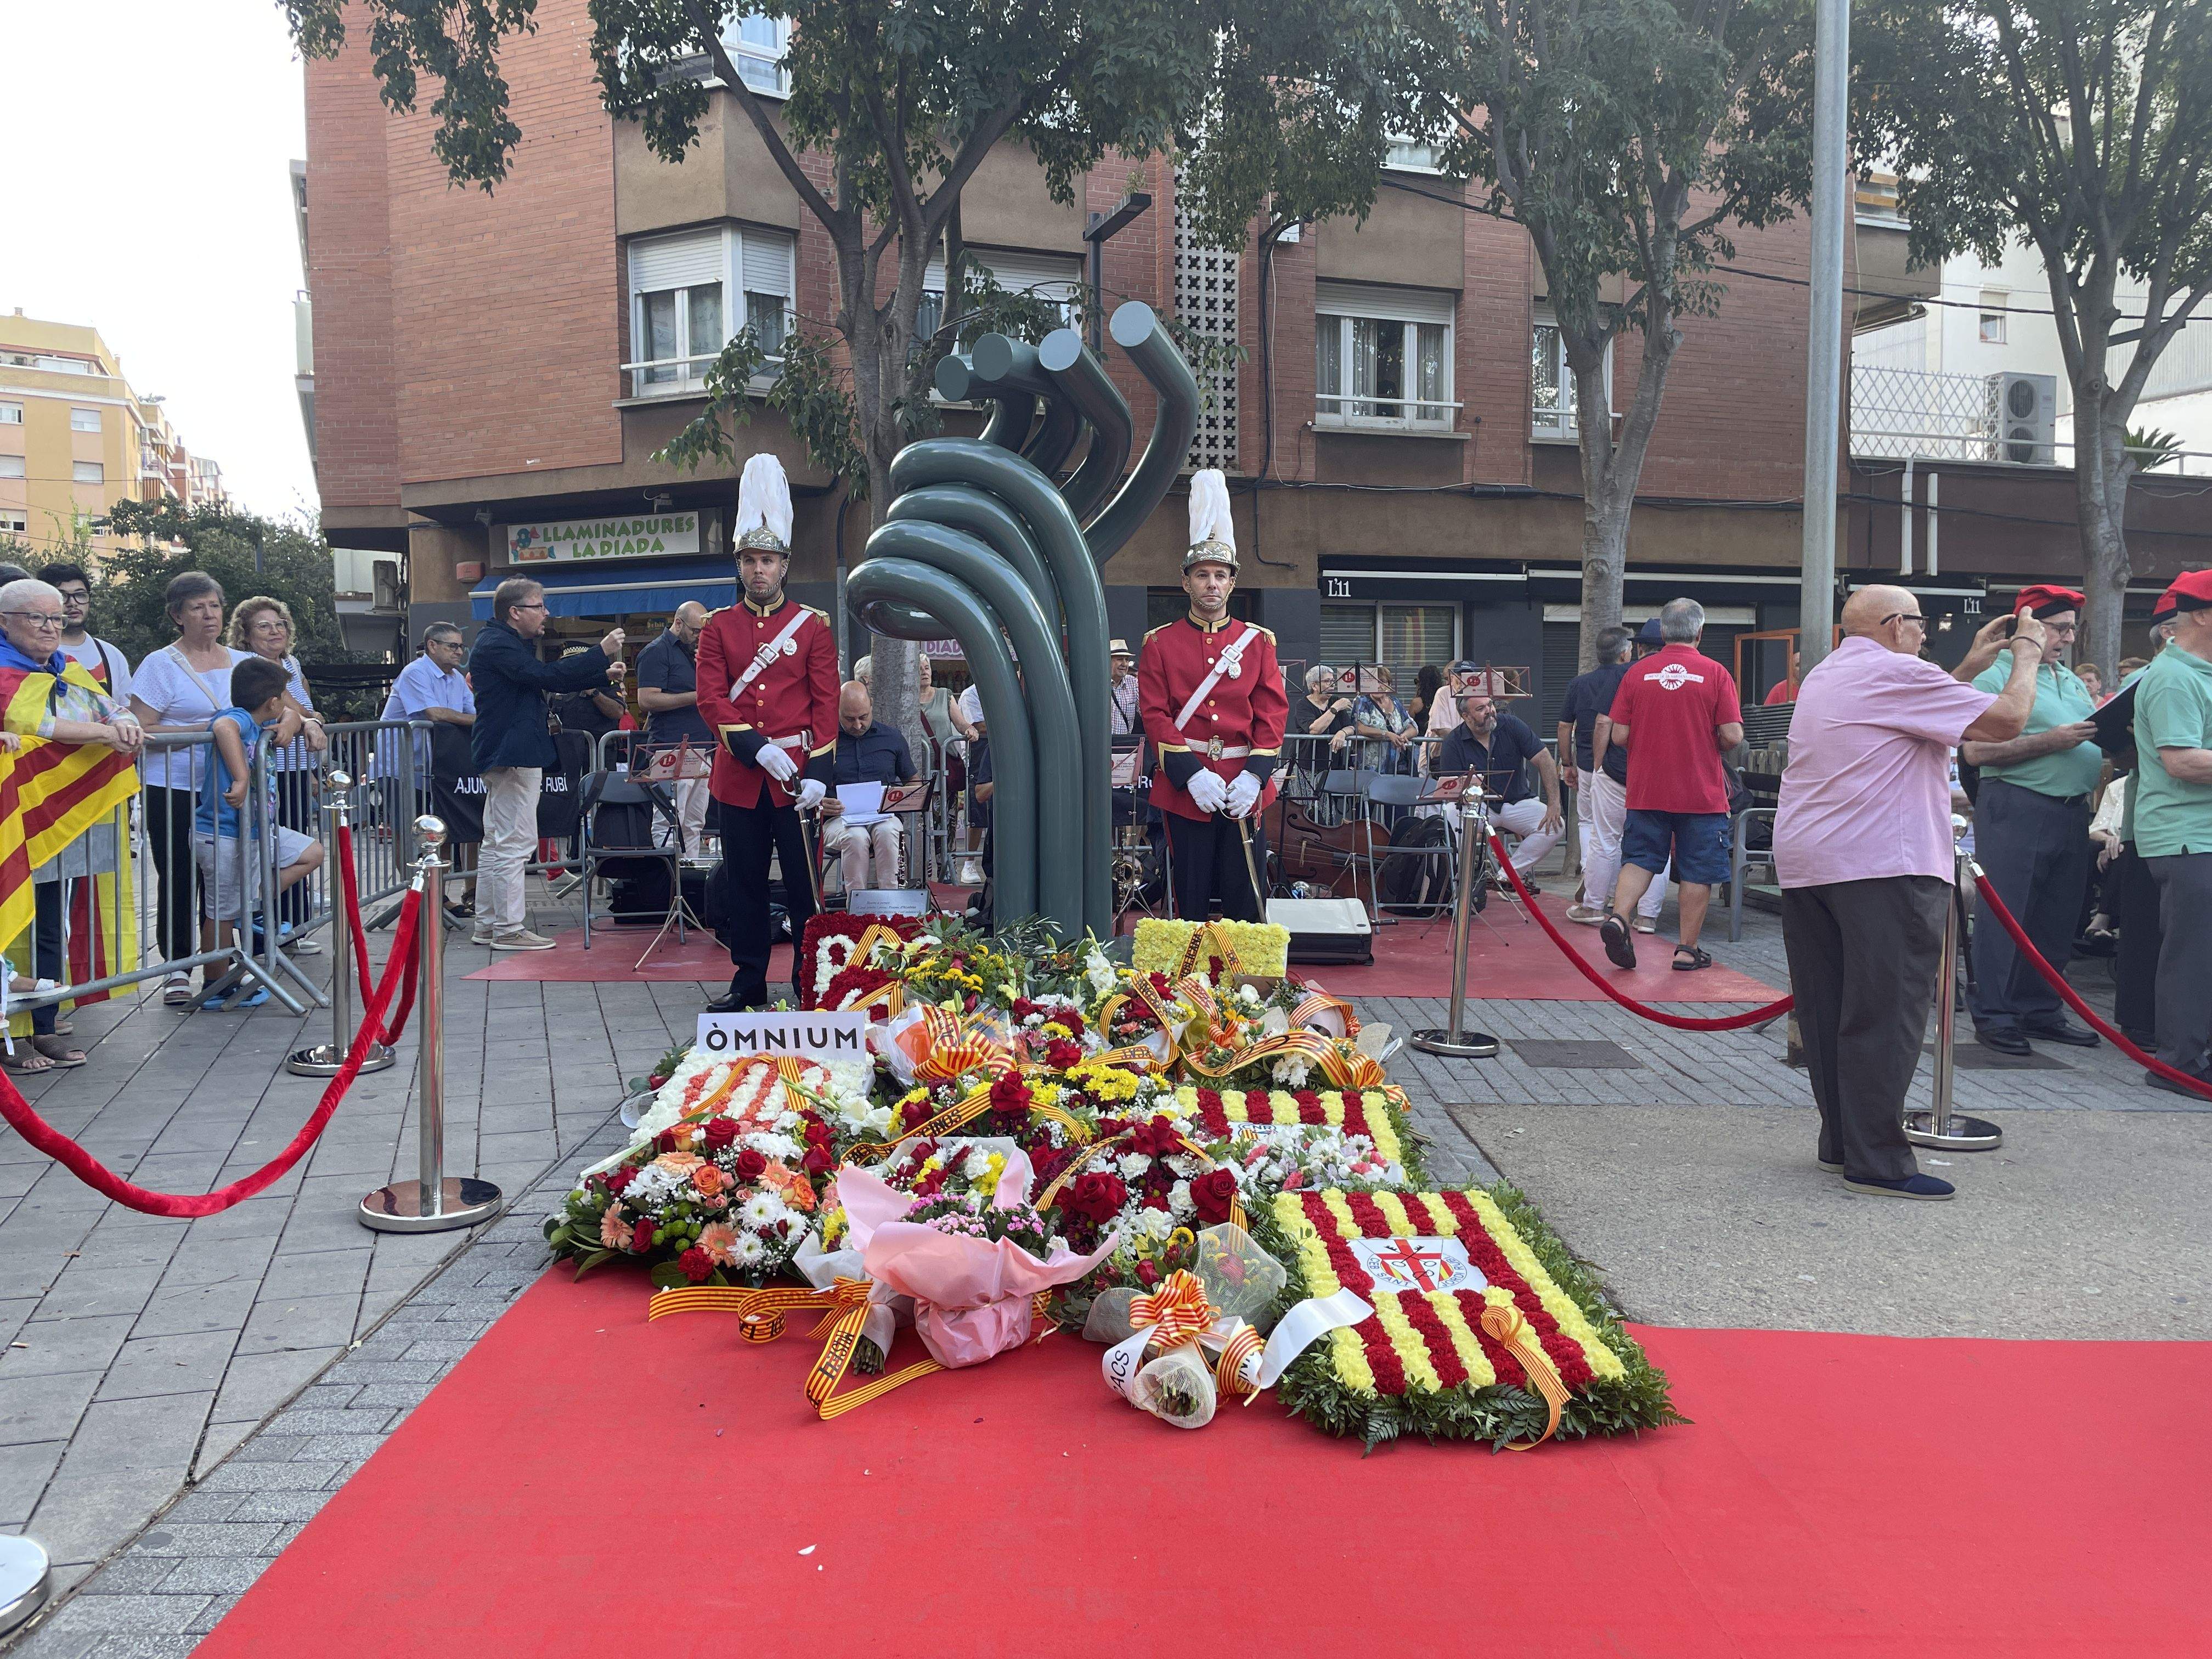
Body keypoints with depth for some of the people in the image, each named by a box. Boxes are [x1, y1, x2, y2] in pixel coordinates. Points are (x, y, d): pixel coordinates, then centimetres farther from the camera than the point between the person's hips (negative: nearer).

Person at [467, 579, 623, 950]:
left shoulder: (509, 642, 20)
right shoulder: (497, 644, -14)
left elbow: (548, 680, 26)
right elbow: (545, 676, -24)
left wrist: (602, 674, 17)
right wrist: (601, 653, -20)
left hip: (504, 755, 12)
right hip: (512, 754, -12)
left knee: (496, 843, 14)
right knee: (515, 842, -9)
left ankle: (487, 925, 21)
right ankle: (509, 929, -5)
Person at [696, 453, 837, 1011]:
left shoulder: (814, 626, 2)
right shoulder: (718, 627, 6)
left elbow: (826, 703, -1)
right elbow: (711, 699, -3)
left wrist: (818, 772, -11)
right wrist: (759, 748, -16)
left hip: (796, 776, -2)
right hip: (738, 776, 2)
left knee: (804, 882, 2)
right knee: (745, 884, 9)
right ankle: (748, 982, 19)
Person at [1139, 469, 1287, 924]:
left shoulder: (1258, 641, 8)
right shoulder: (1161, 642, 3)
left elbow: (1273, 713, 2)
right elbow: (1155, 714, -4)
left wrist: (1254, 776, -11)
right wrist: (1192, 774, -15)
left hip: (1244, 786, 1)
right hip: (1185, 785, -1)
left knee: (1246, 903, 4)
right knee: (1191, 901, 5)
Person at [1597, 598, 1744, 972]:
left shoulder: (1637, 673, -1)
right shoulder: (1715, 674, -6)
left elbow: (1618, 735, -2)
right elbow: (1732, 736, -11)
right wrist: (1711, 747, 11)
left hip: (1646, 790, 2)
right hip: (1702, 793, -2)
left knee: (1640, 859, 12)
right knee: (1698, 871, 7)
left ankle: (1617, 917, -9)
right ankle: (1687, 950, 11)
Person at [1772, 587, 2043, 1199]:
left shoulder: (1824, 678, 21)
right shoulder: (1894, 673, -7)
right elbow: (2005, 719, -9)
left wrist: (1971, 667, 27)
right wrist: (2026, 658, 8)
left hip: (1805, 864, 9)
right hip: (1883, 864, -9)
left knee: (1826, 1010, 10)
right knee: (1885, 1015, -7)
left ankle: (1839, 1143, 17)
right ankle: (1877, 1163, -5)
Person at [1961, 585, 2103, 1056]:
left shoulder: (2073, 682, 20)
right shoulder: (1995, 677, -5)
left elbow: (2093, 744, 22)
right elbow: (1976, 751, -15)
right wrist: (2051, 741, -18)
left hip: (2072, 813, 8)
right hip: (2016, 809, -7)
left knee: (2056, 920, 11)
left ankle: (2040, 1011, 21)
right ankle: (1994, 1016, 3)